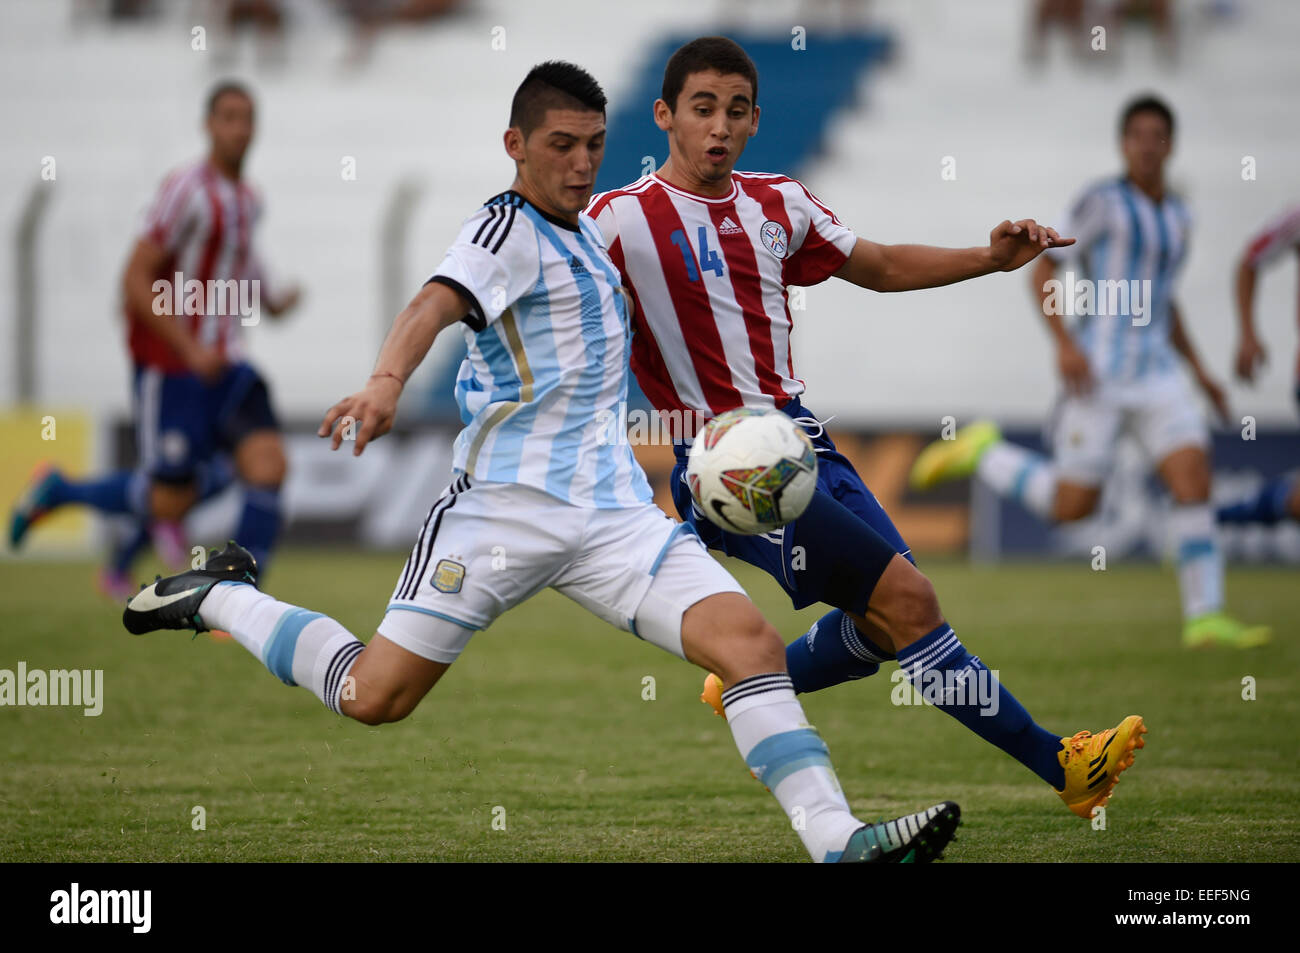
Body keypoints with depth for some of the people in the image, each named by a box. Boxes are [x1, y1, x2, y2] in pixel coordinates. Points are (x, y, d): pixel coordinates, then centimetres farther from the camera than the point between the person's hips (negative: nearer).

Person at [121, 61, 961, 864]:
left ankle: (839, 842, -20)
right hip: (508, 500, -7)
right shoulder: (508, 227, -6)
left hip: (614, 507, 7)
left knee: (749, 640, -14)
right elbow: (438, 302, -28)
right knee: (375, 696, -5)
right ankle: (221, 597, 20)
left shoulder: (583, 230, 19)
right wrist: (386, 383, -46)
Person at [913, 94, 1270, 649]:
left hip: (1156, 372, 6)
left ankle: (1205, 619, -11)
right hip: (1098, 372, -6)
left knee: (1194, 479, -13)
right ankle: (983, 453, 20)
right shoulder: (1104, 202, -6)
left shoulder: (1177, 217, 15)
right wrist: (1064, 343, -19)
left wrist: (1197, 369, 20)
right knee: (1071, 506, -5)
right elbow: (1042, 267, -7)